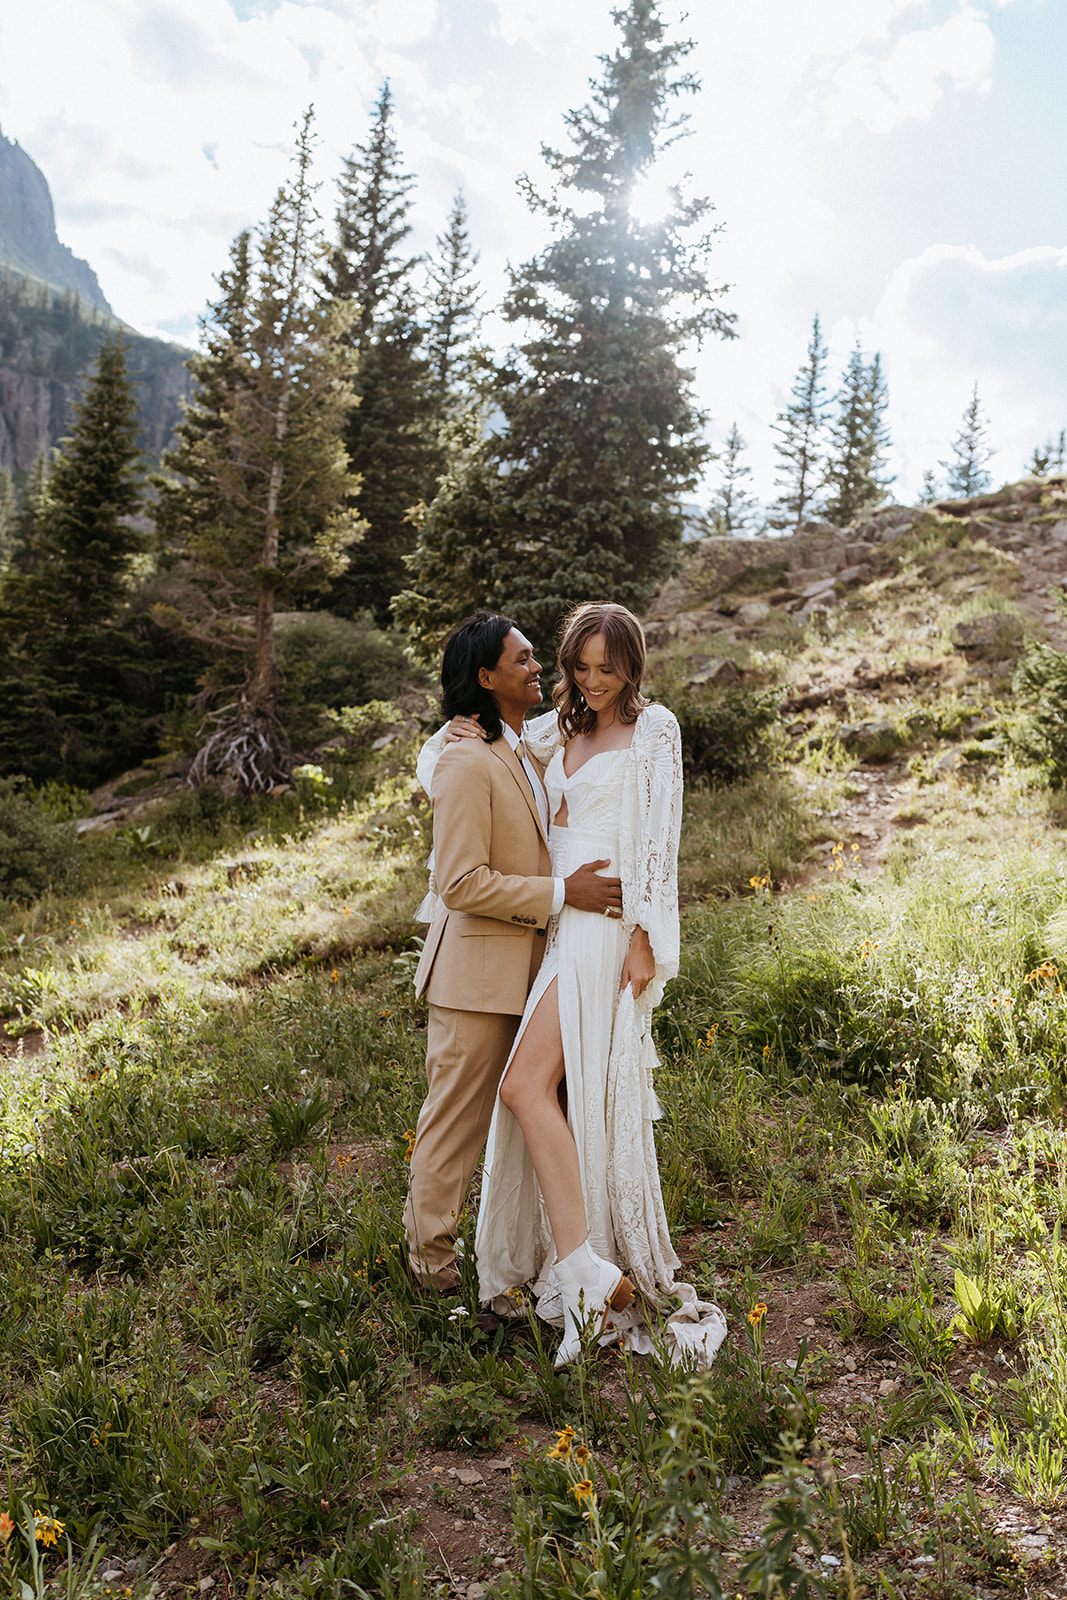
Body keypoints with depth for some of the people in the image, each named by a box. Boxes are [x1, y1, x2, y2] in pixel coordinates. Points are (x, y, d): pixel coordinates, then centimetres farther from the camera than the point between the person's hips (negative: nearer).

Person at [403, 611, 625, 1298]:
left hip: (525, 969, 9)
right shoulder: (468, 764, -19)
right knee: (458, 1120, 5)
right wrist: (562, 892, -22)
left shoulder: (529, 754, 13)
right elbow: (463, 883, -23)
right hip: (477, 973, -9)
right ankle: (433, 1260, 24)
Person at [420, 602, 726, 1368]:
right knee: (567, 1092, 8)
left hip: (606, 925, -7)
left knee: (527, 1085, -15)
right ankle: (580, 1261, 19)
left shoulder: (654, 729, 0)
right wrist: (463, 738, 1)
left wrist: (645, 941, -13)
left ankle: (582, 1268, -10)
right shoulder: (557, 731, 16)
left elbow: (659, 841, -7)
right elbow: (449, 749, 25)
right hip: (561, 925, 7)